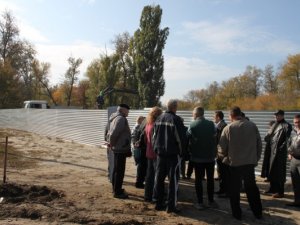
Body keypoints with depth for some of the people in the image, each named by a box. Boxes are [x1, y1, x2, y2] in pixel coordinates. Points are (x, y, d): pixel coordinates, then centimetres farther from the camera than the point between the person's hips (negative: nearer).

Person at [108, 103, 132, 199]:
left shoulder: (116, 118, 15)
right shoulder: (121, 119, -17)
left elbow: (110, 133, 15)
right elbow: (114, 133, -26)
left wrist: (111, 143, 10)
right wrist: (112, 143, -12)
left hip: (117, 148, 10)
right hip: (120, 149, -10)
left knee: (116, 170, 18)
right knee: (120, 171, -3)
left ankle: (116, 189, 30)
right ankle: (117, 192, 5)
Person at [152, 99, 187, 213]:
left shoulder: (159, 119, 4)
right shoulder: (176, 119, -15)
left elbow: (154, 135, 9)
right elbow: (181, 138, -14)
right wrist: (180, 150, 2)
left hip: (160, 152, 6)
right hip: (173, 153, -6)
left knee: (159, 178, 12)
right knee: (172, 179, 2)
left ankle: (159, 203, 21)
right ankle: (171, 206, 6)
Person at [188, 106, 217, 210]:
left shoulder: (192, 125, -9)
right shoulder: (211, 124, -2)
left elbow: (188, 139, -10)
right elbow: (214, 137, 1)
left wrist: (190, 152, 2)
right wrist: (214, 153, 8)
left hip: (197, 156, -2)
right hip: (210, 156, 2)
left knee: (198, 179, 5)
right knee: (210, 178, 13)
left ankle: (200, 202, 6)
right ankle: (211, 201, 19)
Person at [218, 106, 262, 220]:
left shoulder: (228, 128, -10)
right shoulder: (252, 126, -2)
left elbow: (222, 147, -7)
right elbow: (259, 144, 4)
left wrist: (224, 157, 13)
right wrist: (256, 158, 15)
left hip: (234, 163, -3)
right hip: (250, 162, 3)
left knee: (234, 189, 11)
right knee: (252, 187, 17)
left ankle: (237, 213, 19)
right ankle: (258, 212, 26)